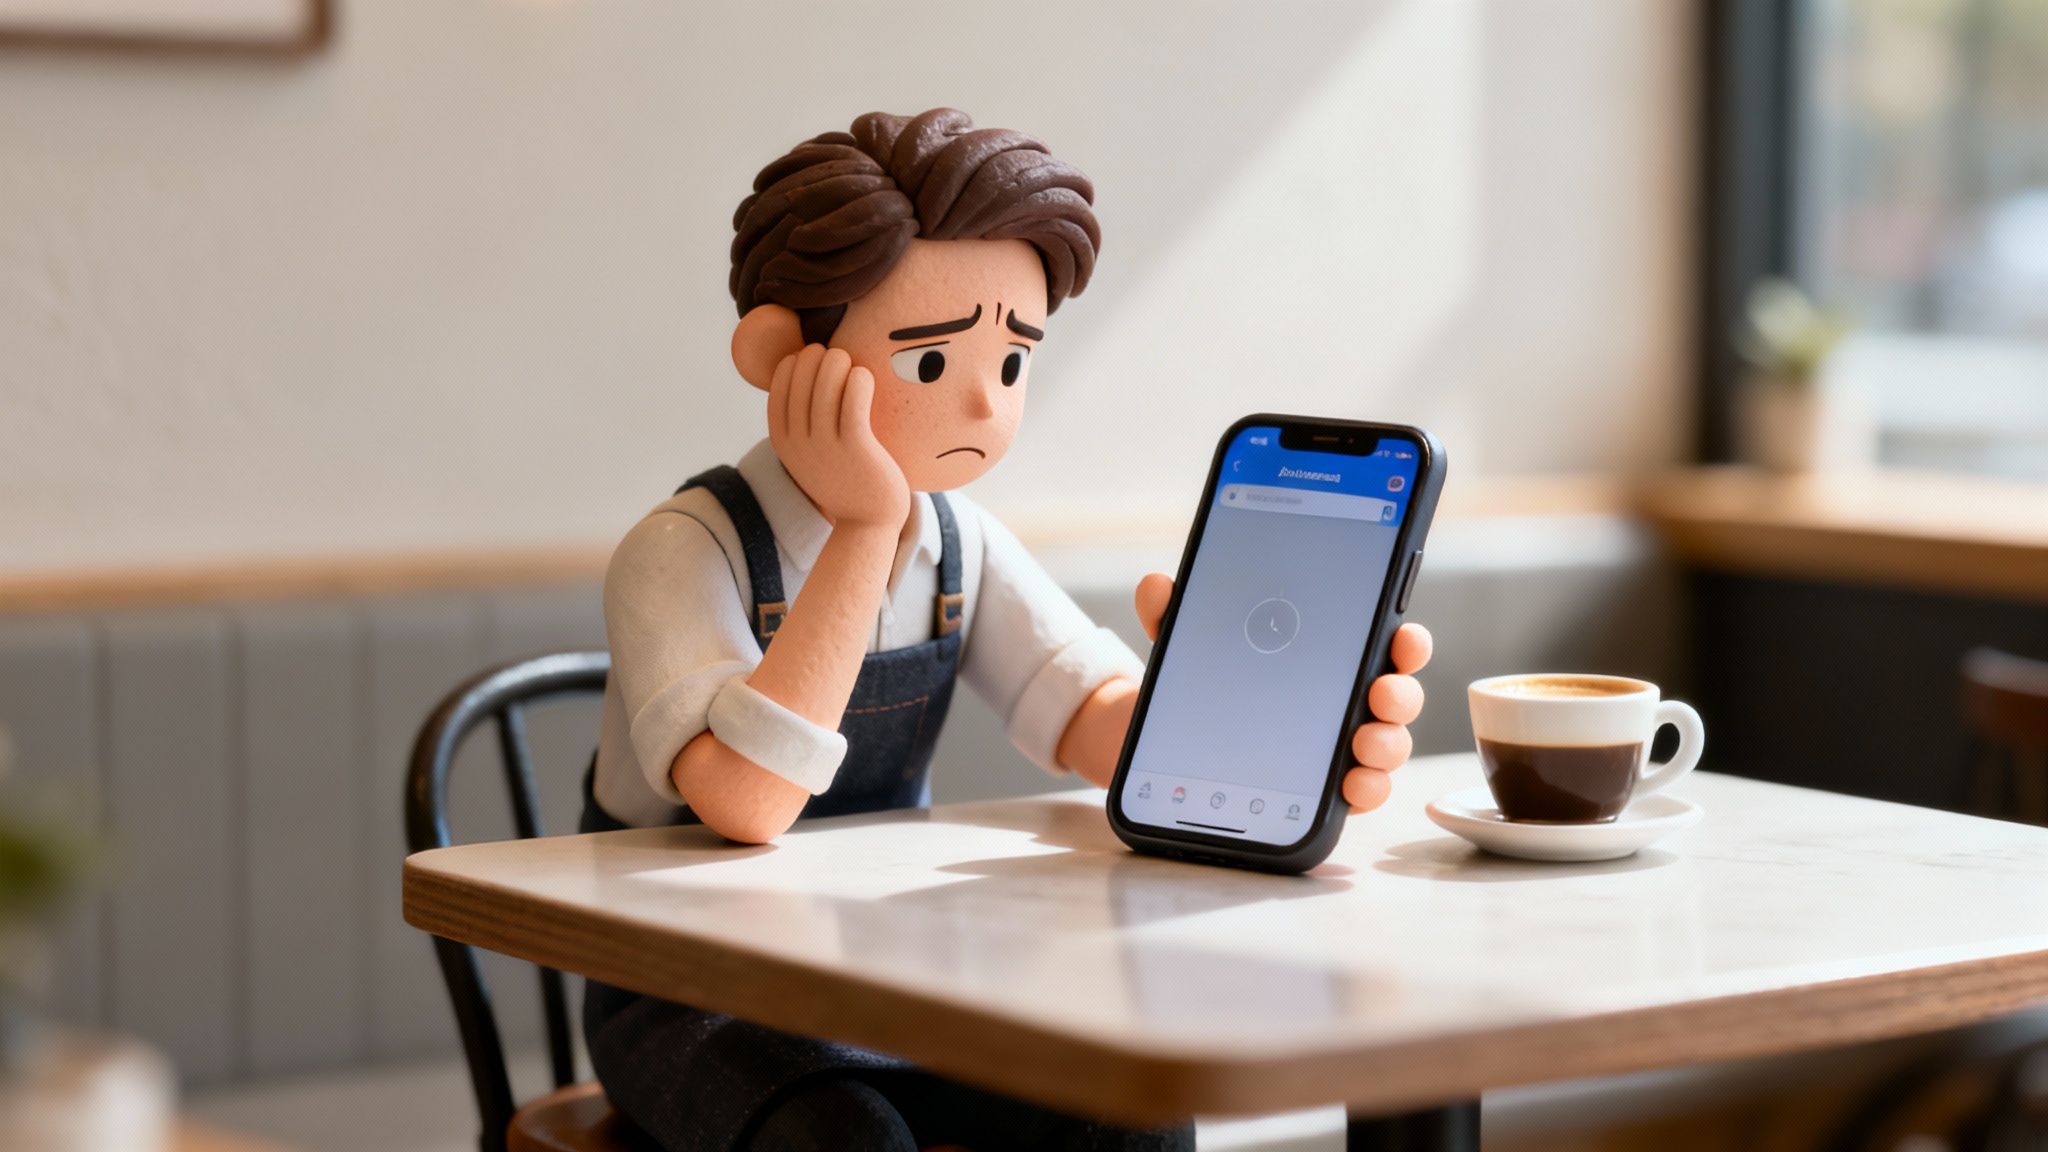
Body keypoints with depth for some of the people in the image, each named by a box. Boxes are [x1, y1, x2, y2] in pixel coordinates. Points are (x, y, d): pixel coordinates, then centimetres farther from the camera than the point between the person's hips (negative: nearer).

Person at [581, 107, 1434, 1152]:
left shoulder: (963, 549, 2)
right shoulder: (685, 553, -18)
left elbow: (1100, 723, -12)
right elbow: (746, 805, -33)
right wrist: (866, 530, -31)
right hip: (696, 997, -5)